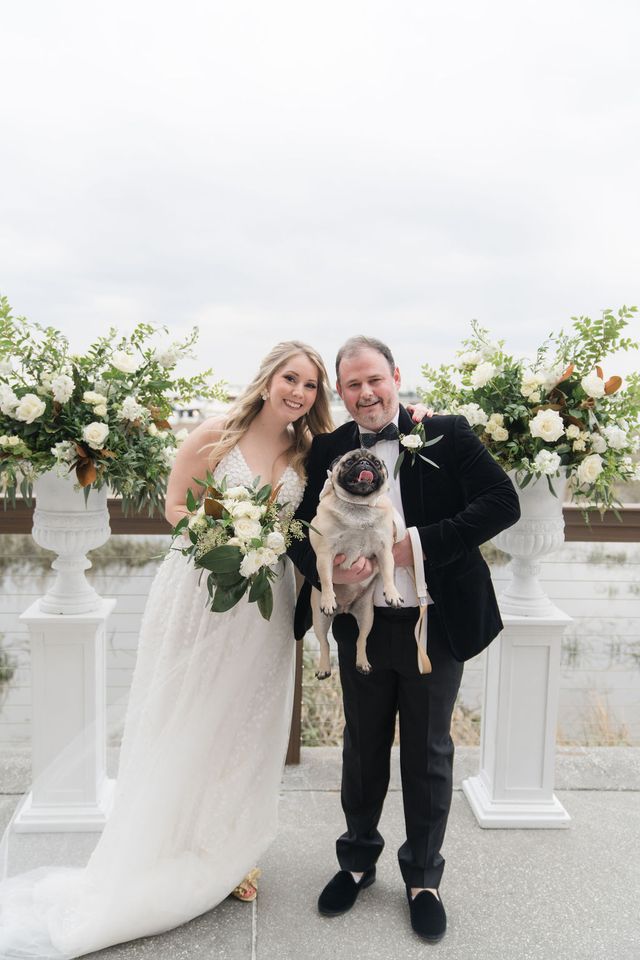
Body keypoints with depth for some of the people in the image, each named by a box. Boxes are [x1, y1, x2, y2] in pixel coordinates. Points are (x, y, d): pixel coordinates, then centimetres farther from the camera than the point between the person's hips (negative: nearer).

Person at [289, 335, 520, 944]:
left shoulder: (447, 435, -8)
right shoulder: (328, 450, 0)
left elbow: (503, 502, -15)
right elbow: (301, 528, 1)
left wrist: (420, 544, -22)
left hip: (436, 625, -2)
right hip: (361, 626, 3)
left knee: (429, 754, 15)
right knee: (363, 748, 20)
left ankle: (423, 877, 37)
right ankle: (358, 859, 44)